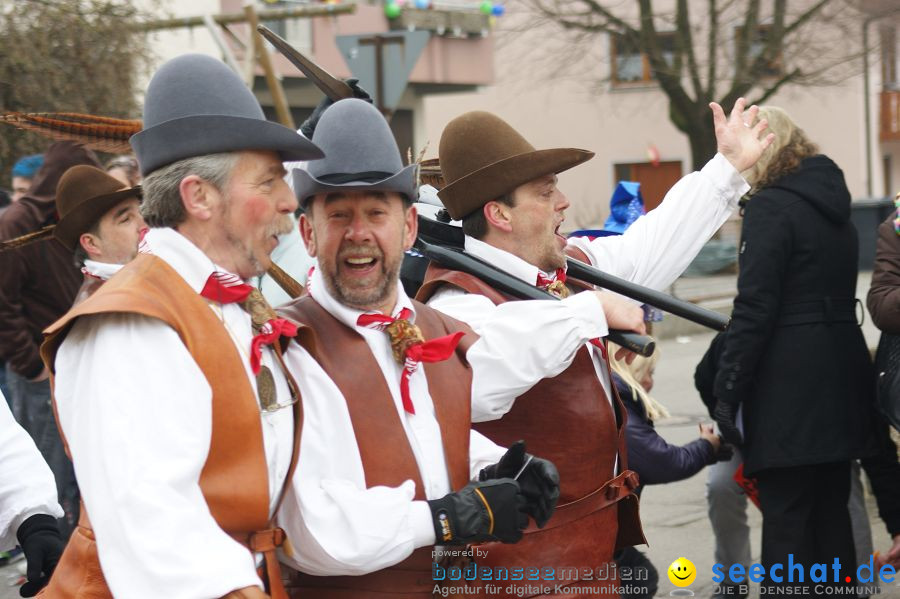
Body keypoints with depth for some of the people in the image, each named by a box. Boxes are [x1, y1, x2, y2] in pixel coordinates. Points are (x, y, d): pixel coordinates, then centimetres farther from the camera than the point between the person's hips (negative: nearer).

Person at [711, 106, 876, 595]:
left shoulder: (770, 207, -10)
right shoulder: (832, 204, 15)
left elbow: (754, 310, -16)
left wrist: (727, 390, -13)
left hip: (789, 386, -8)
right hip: (841, 376, 8)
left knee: (786, 523, -6)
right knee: (832, 513, 15)